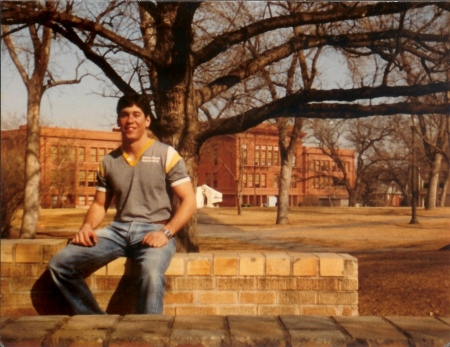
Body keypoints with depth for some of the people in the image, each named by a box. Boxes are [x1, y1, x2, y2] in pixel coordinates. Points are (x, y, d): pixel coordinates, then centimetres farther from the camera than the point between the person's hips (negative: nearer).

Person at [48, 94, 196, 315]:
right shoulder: (108, 162, 13)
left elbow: (189, 201, -3)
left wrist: (165, 232, -17)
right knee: (60, 264, -11)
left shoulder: (166, 155, 0)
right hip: (118, 229, 5)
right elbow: (99, 204, 20)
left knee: (151, 274, -38)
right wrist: (87, 226, -2)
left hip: (154, 230, -5)